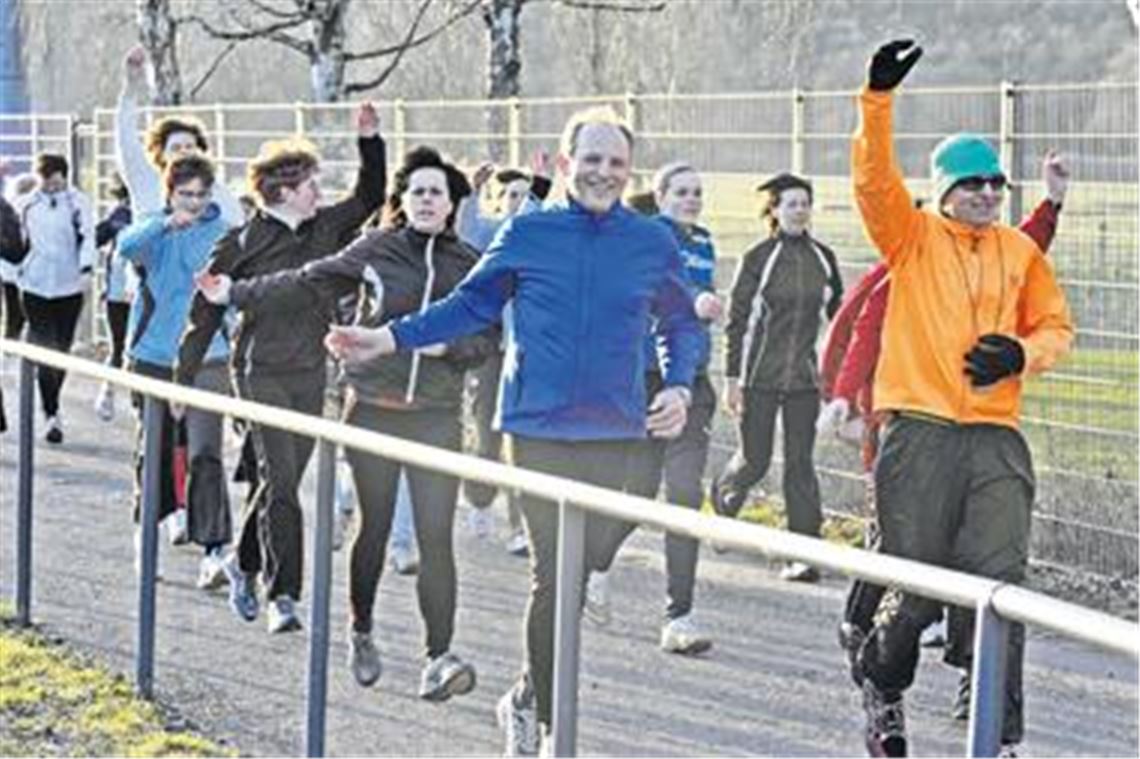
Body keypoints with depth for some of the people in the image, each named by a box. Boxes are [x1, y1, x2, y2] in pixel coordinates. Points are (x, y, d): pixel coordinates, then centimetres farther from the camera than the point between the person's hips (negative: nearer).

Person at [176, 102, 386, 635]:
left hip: (311, 373, 5)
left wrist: (370, 142, 6)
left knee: (282, 482, 12)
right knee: (280, 482, -12)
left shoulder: (325, 229, 7)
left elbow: (369, 197, 20)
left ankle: (245, 566, 33)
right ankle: (283, 595, -10)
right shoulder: (242, 244, -6)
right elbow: (206, 311, -1)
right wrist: (184, 378, 0)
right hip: (261, 374, -5)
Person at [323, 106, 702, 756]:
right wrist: (391, 339, 5)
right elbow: (470, 306, 13)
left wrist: (679, 388, 3)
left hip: (616, 432, 2)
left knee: (586, 563, 4)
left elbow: (682, 325, 19)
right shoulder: (527, 234, 4)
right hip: (540, 427, -2)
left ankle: (529, 699, 24)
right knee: (556, 573, -7)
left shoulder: (653, 243, 7)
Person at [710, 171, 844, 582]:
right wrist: (732, 378, -7)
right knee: (755, 459, 4)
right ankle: (724, 498, 38)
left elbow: (838, 315, 14)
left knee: (800, 463, -1)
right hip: (760, 375, -2)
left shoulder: (823, 258, 5)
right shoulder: (757, 258, -5)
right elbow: (736, 321, -3)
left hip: (803, 377, 3)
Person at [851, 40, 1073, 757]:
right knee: (917, 592, 1)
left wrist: (1022, 353, -4)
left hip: (996, 440, 3)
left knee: (1002, 586, -5)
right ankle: (883, 687, 30)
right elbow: (875, 179, -11)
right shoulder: (913, 238, 4)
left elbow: (1056, 326, 18)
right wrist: (879, 99, -23)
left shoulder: (1021, 252, 13)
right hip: (920, 435, -3)